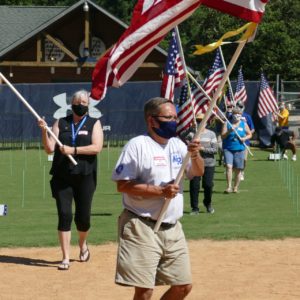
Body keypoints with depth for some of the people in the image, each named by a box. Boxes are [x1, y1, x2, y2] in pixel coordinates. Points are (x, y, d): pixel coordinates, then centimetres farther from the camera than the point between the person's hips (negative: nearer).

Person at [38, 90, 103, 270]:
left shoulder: (94, 124, 5)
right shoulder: (61, 123, 9)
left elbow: (97, 147, -11)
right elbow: (49, 149, 2)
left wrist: (73, 150, -18)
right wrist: (44, 132, -14)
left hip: (85, 176, -1)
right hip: (62, 176, 1)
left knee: (83, 216, 2)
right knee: (64, 215, -6)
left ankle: (83, 244, 34)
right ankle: (66, 258, -3)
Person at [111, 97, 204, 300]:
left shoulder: (178, 145, 11)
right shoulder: (138, 145, -10)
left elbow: (198, 172, 4)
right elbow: (123, 185, -15)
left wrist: (195, 155, -17)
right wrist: (160, 191, -21)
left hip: (173, 228, 7)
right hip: (142, 228, -7)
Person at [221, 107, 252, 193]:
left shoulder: (244, 124, 9)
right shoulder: (227, 124, 4)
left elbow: (249, 134, 17)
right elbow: (223, 136, 0)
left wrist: (244, 138, -4)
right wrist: (229, 131, -17)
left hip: (239, 149, 2)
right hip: (228, 148, -2)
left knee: (238, 169, 3)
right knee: (229, 166, -17)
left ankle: (235, 187, 14)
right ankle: (229, 186, -15)